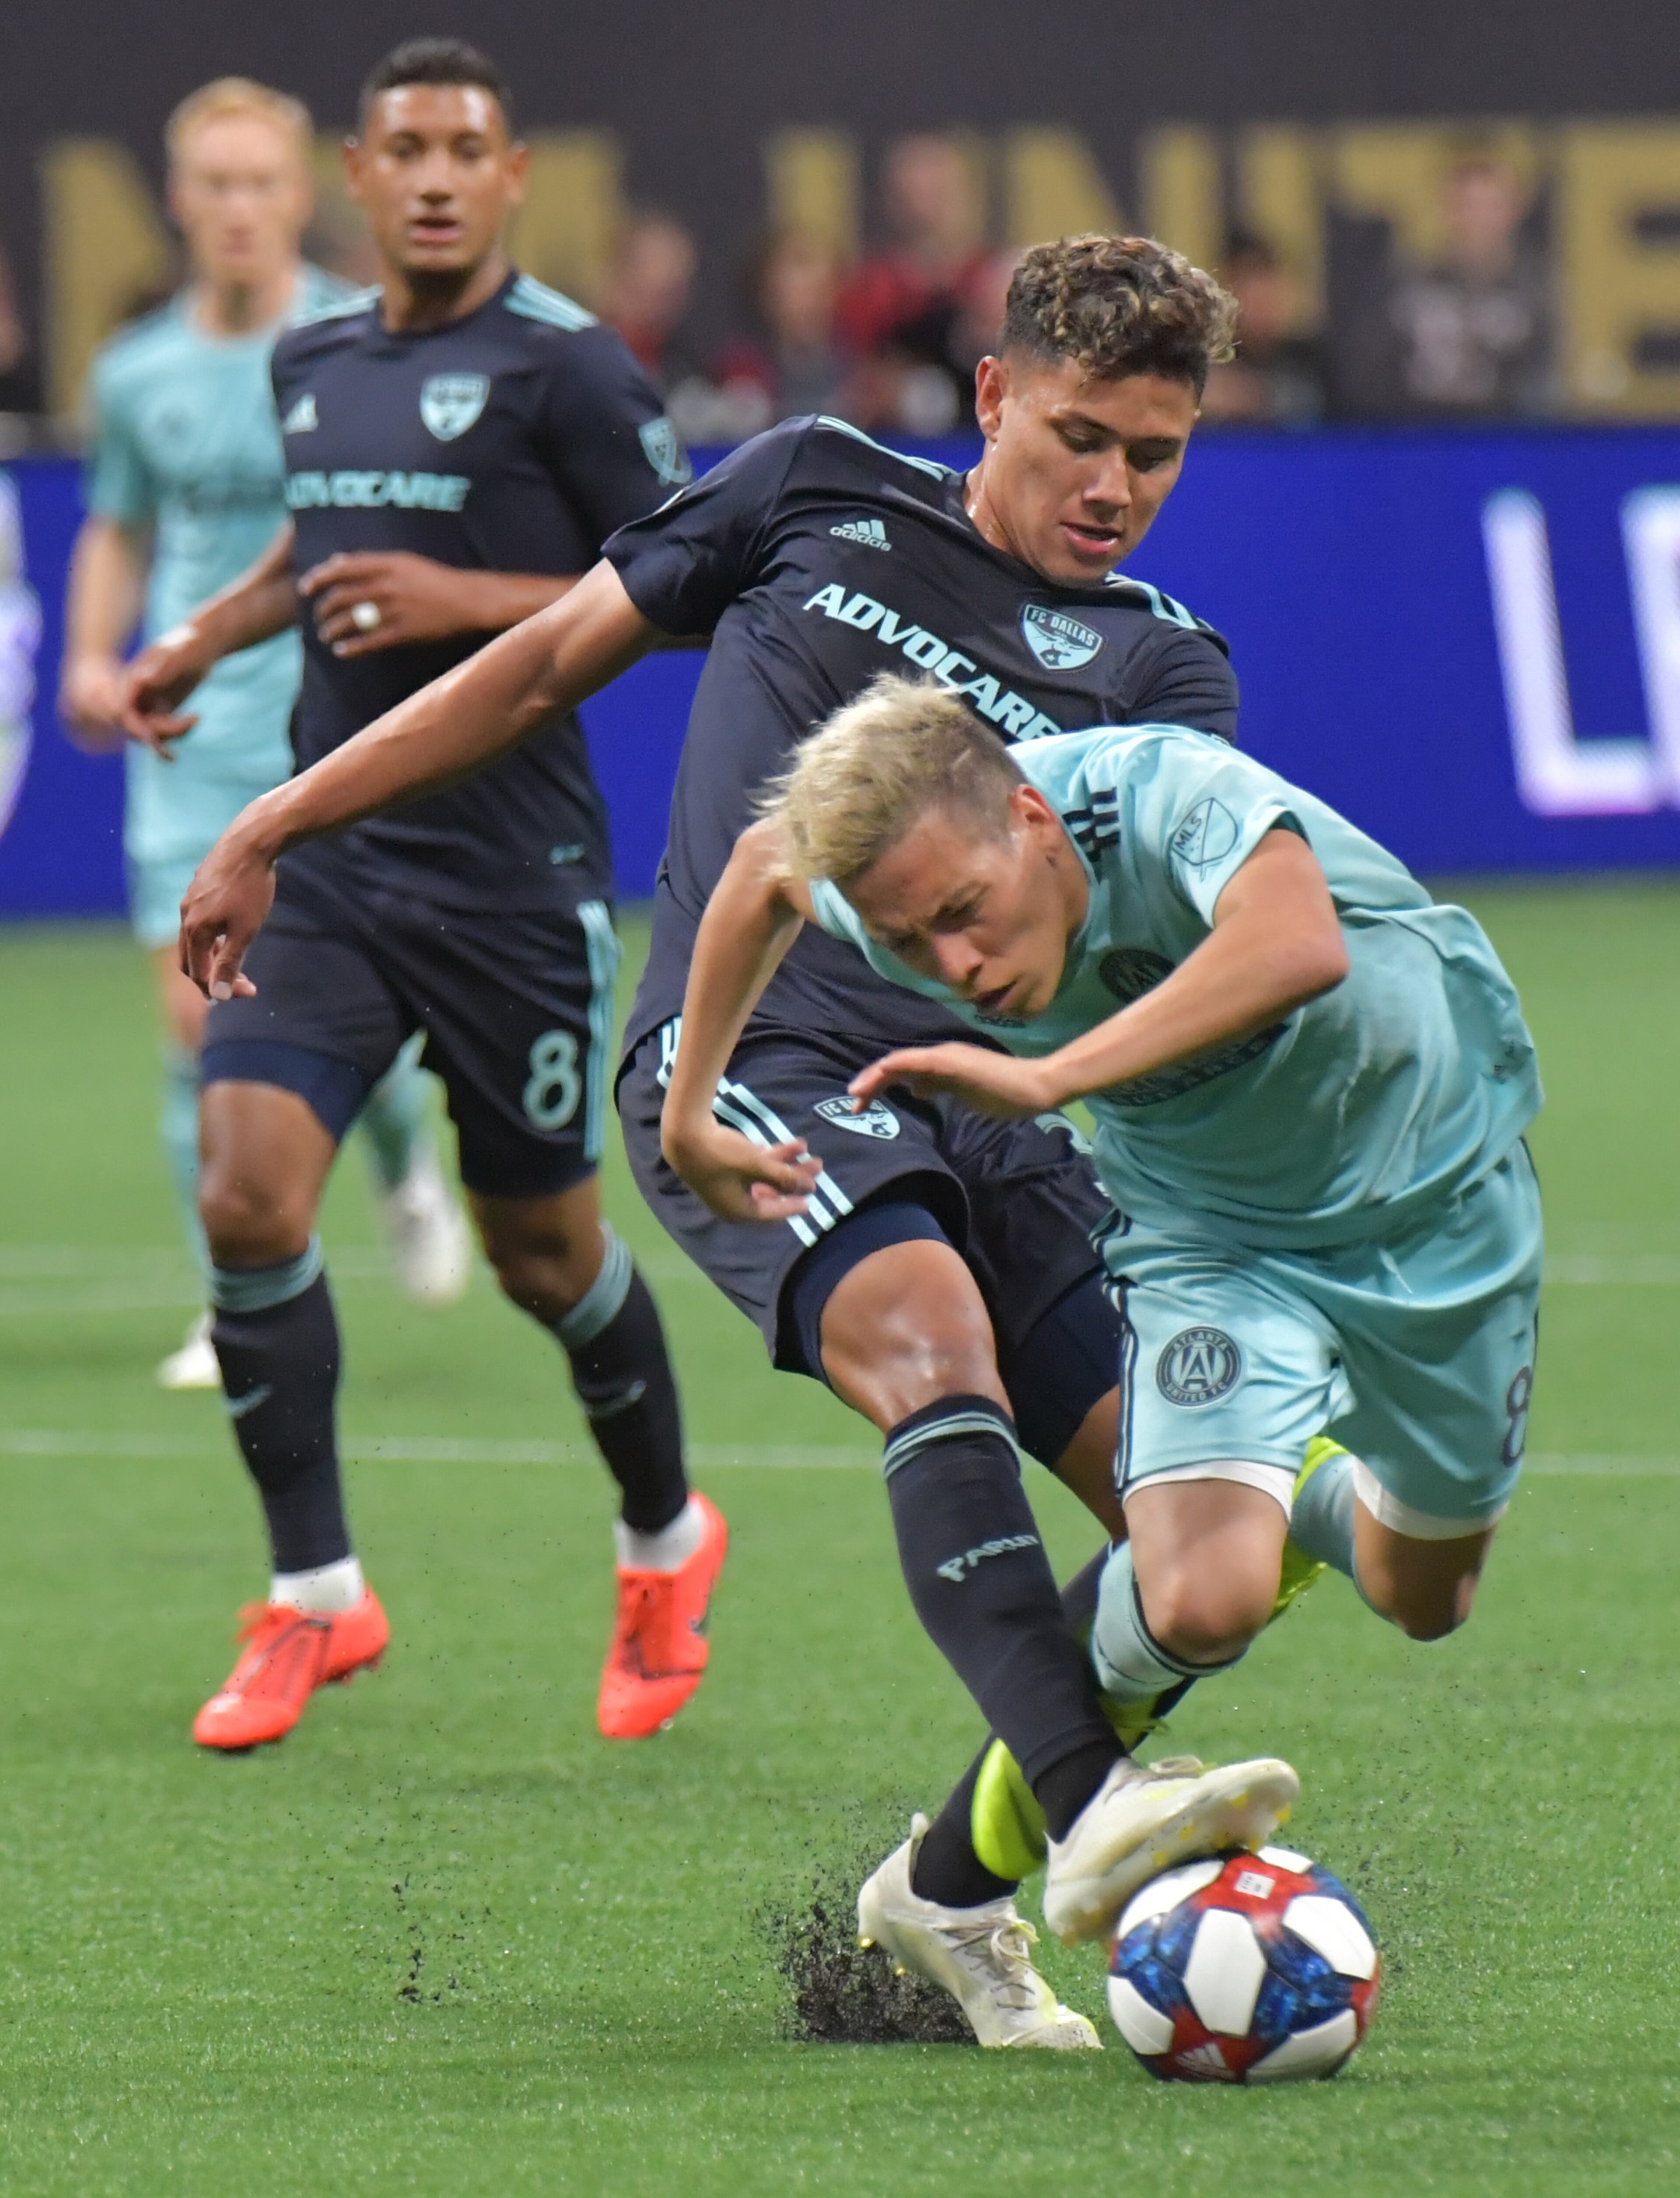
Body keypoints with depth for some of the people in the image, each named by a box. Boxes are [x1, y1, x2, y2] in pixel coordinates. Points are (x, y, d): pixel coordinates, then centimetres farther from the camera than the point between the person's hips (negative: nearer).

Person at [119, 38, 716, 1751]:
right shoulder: (312, 360, 10)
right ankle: (314, 1597, -1)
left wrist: (470, 600, -19)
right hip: (326, 854, 5)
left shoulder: (563, 367, -9)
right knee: (248, 1193, -13)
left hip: (513, 879, -5)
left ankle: (665, 1546, 34)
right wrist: (210, 635, 19)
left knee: (539, 1245, 7)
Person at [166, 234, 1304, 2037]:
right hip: (745, 1062, -4)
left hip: (981, 1101, 4)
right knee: (935, 1337, -32)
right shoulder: (818, 494, 10)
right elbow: (555, 659, 17)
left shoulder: (1161, 666, 14)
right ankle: (1086, 1813, -47)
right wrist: (272, 830, 18)